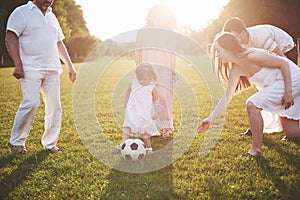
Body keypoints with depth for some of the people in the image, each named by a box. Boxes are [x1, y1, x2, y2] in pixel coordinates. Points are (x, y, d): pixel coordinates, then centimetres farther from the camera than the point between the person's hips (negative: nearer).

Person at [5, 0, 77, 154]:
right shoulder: (21, 13, 2)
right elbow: (10, 39, -7)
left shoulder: (52, 17, 23)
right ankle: (16, 142, 1)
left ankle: (50, 144, 14)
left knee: (54, 106, 2)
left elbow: (59, 43, 27)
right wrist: (18, 65, -17)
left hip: (52, 70, 6)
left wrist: (69, 66, 21)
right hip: (31, 69, -6)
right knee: (31, 103, -18)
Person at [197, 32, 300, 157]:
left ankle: (256, 149, -11)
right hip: (277, 84, 9)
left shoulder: (251, 56, -24)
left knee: (252, 104, -21)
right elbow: (226, 98, 3)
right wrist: (210, 119, -1)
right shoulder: (236, 70, 1)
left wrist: (288, 92, -23)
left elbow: (283, 63, -20)